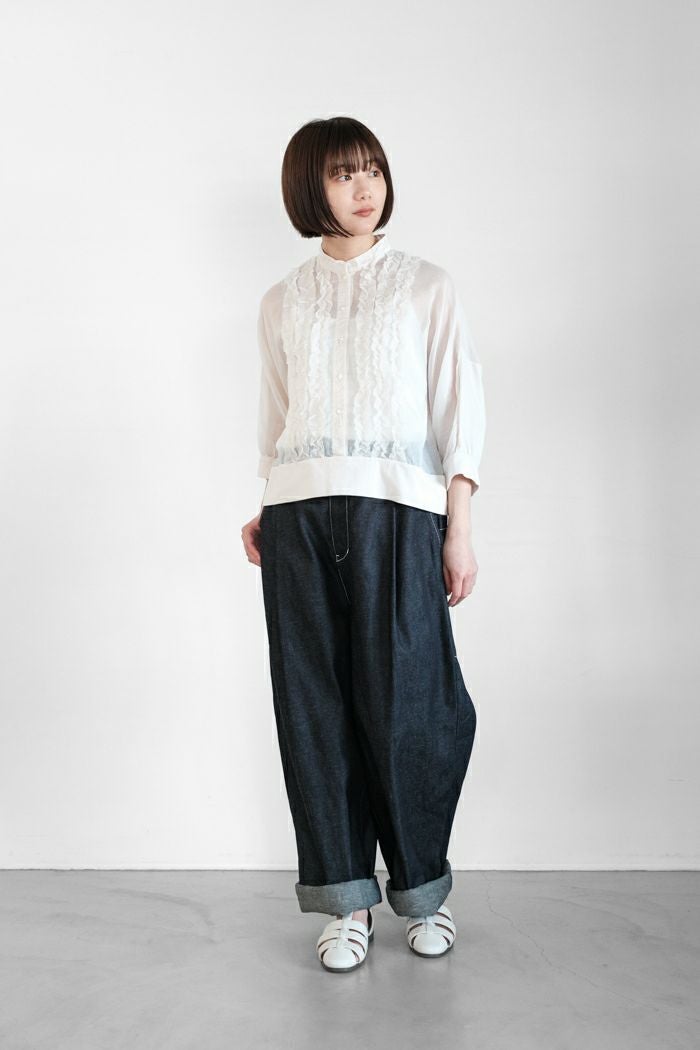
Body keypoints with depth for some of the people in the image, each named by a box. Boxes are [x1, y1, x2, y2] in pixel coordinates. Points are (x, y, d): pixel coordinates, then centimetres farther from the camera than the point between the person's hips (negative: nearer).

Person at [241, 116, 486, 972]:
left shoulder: (426, 287, 9)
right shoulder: (281, 304, 17)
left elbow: (460, 410, 4)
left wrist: (460, 529, -4)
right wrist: (266, 513, 8)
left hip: (397, 509, -2)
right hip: (299, 514, 3)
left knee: (404, 700, -5)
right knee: (314, 702, 1)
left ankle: (423, 888, 14)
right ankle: (346, 896, 12)